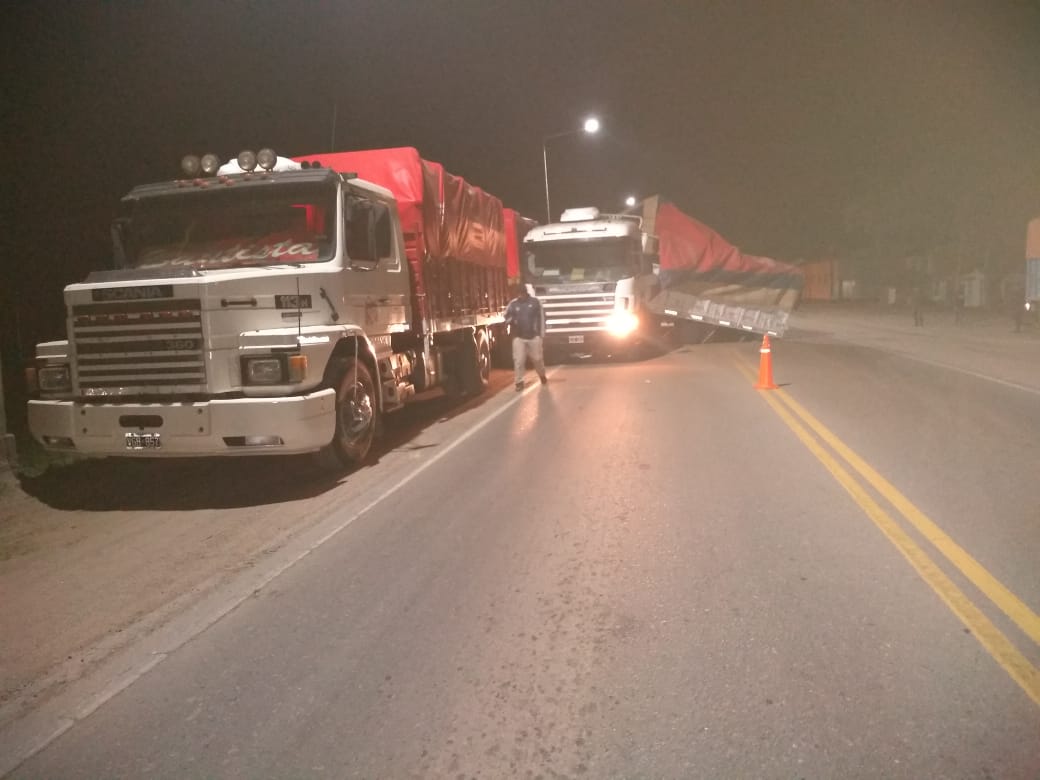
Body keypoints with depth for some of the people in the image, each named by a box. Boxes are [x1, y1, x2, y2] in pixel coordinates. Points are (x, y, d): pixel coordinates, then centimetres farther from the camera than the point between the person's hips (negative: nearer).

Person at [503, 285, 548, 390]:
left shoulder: (535, 302, -4)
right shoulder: (513, 303, -3)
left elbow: (541, 318, 1)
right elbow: (507, 317, 5)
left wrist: (541, 333, 1)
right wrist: (510, 320, -19)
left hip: (534, 336, 0)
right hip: (518, 337, 0)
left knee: (537, 358, 13)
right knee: (519, 360, -6)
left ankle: (542, 376, 38)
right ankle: (519, 382, 3)